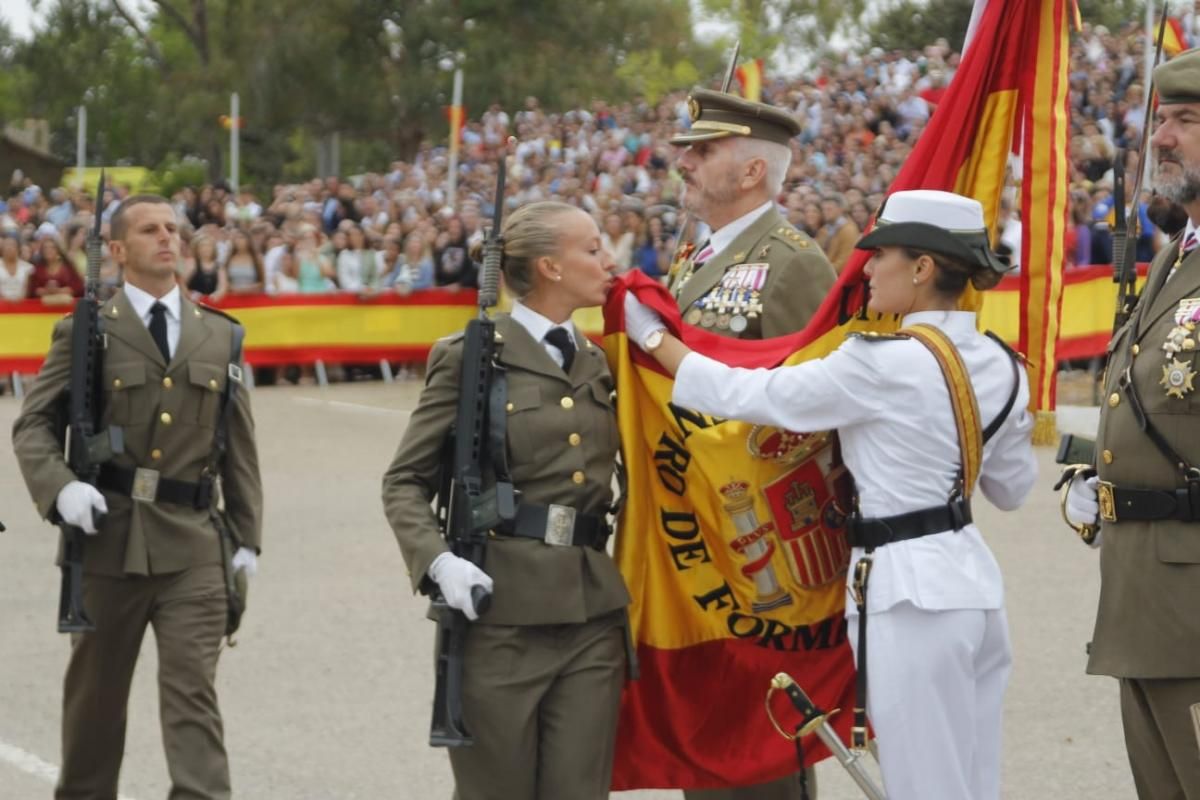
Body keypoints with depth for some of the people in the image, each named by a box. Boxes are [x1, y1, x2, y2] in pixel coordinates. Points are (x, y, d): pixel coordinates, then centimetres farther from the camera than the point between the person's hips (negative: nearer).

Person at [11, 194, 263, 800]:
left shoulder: (220, 336, 11)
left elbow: (239, 445, 13)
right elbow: (32, 425, -1)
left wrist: (247, 538, 8)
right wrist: (60, 488, -20)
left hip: (192, 543, 1)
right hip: (108, 536, -1)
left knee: (193, 692, -7)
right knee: (96, 692, 12)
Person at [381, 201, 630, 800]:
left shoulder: (597, 363, 14)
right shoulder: (470, 357, -3)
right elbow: (405, 481, -2)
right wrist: (438, 561, -16)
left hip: (593, 610, 5)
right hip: (502, 610, -5)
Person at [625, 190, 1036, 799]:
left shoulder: (883, 364, -17)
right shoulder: (1000, 365, 6)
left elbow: (749, 397, -10)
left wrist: (652, 337, 2)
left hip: (910, 590, -8)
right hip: (971, 576, 8)